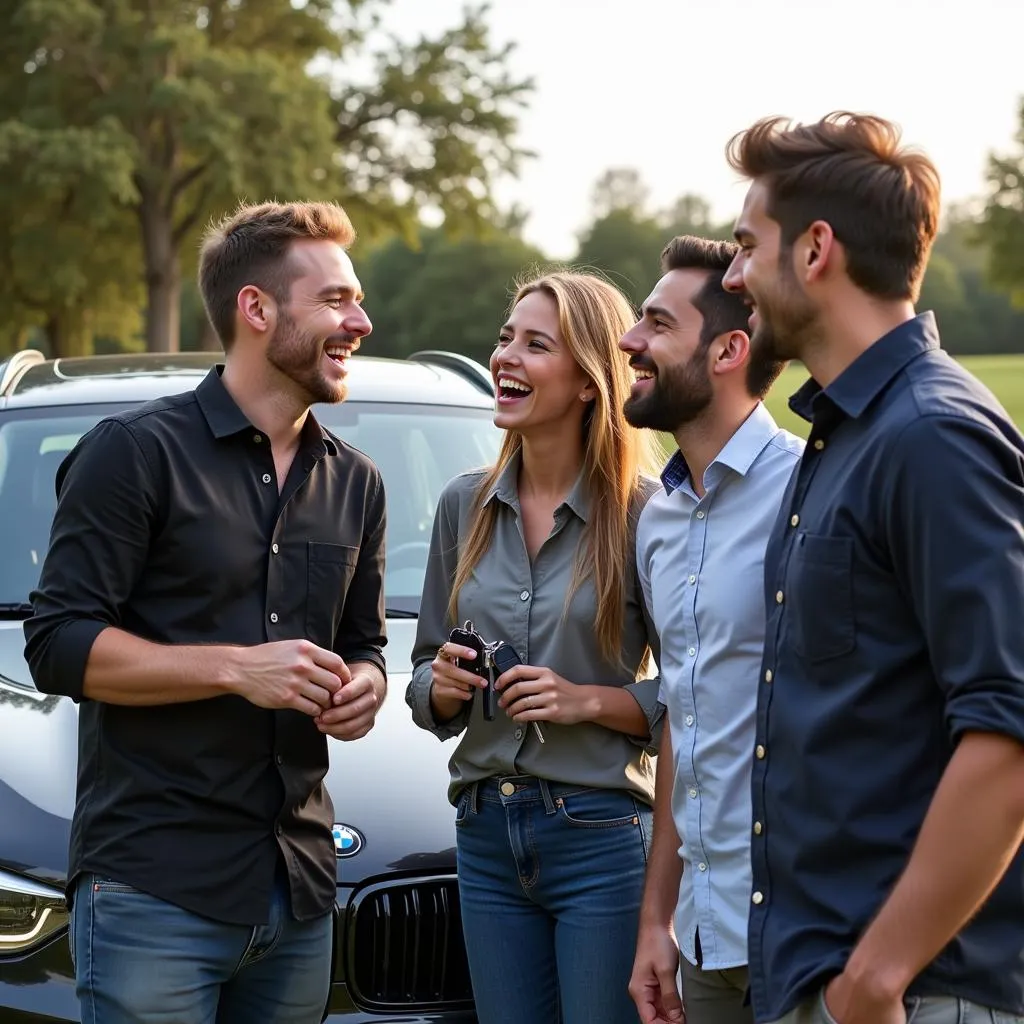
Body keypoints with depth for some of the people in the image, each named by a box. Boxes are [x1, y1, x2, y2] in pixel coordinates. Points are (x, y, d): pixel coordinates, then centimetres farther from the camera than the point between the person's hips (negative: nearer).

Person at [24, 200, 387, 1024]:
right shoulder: (137, 452, -5)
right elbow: (58, 645, -10)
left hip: (299, 889, 6)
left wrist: (361, 688, 2)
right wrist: (239, 668, -18)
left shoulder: (354, 482, 15)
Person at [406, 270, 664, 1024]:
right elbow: (426, 673, 15)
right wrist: (442, 687, -6)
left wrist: (588, 701, -19)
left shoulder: (644, 513, -8)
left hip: (602, 837, -5)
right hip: (488, 832, 5)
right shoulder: (466, 506, 8)